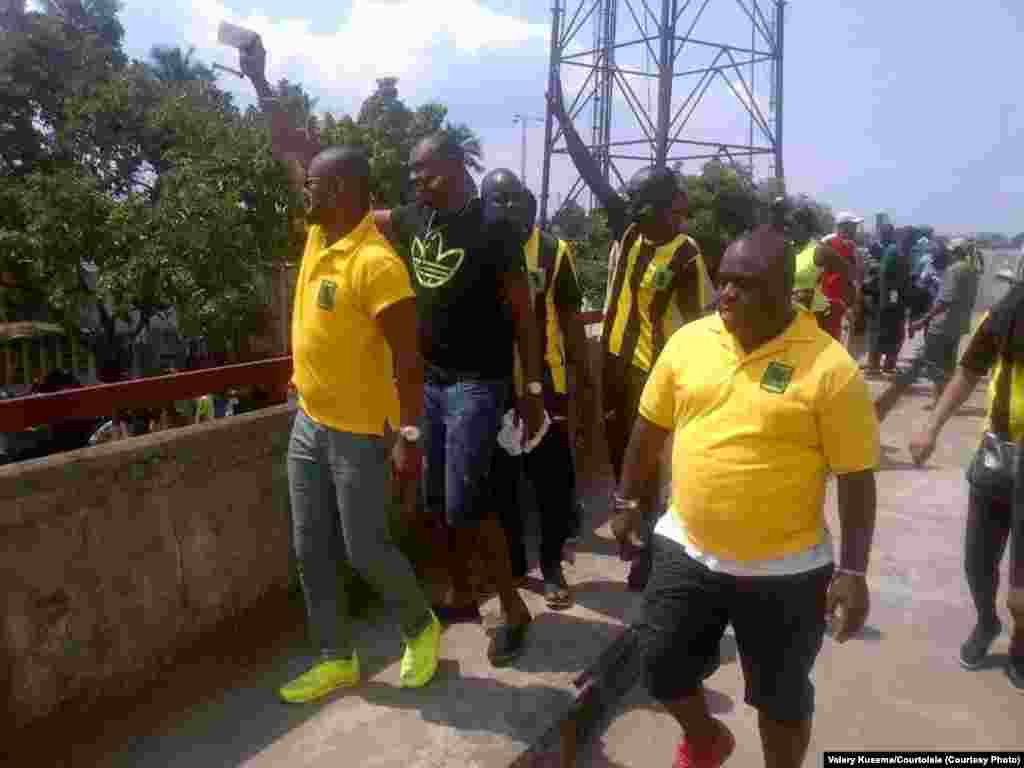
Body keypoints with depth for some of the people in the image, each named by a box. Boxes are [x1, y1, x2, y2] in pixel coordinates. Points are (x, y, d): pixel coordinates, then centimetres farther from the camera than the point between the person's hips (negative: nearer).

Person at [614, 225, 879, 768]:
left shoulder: (829, 367, -16)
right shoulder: (689, 340, -3)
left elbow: (856, 477, -10)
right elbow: (650, 425, 8)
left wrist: (853, 571, -11)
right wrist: (627, 500, 13)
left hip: (784, 570, -3)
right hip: (686, 549, 4)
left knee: (781, 700, 16)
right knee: (661, 669, 15)